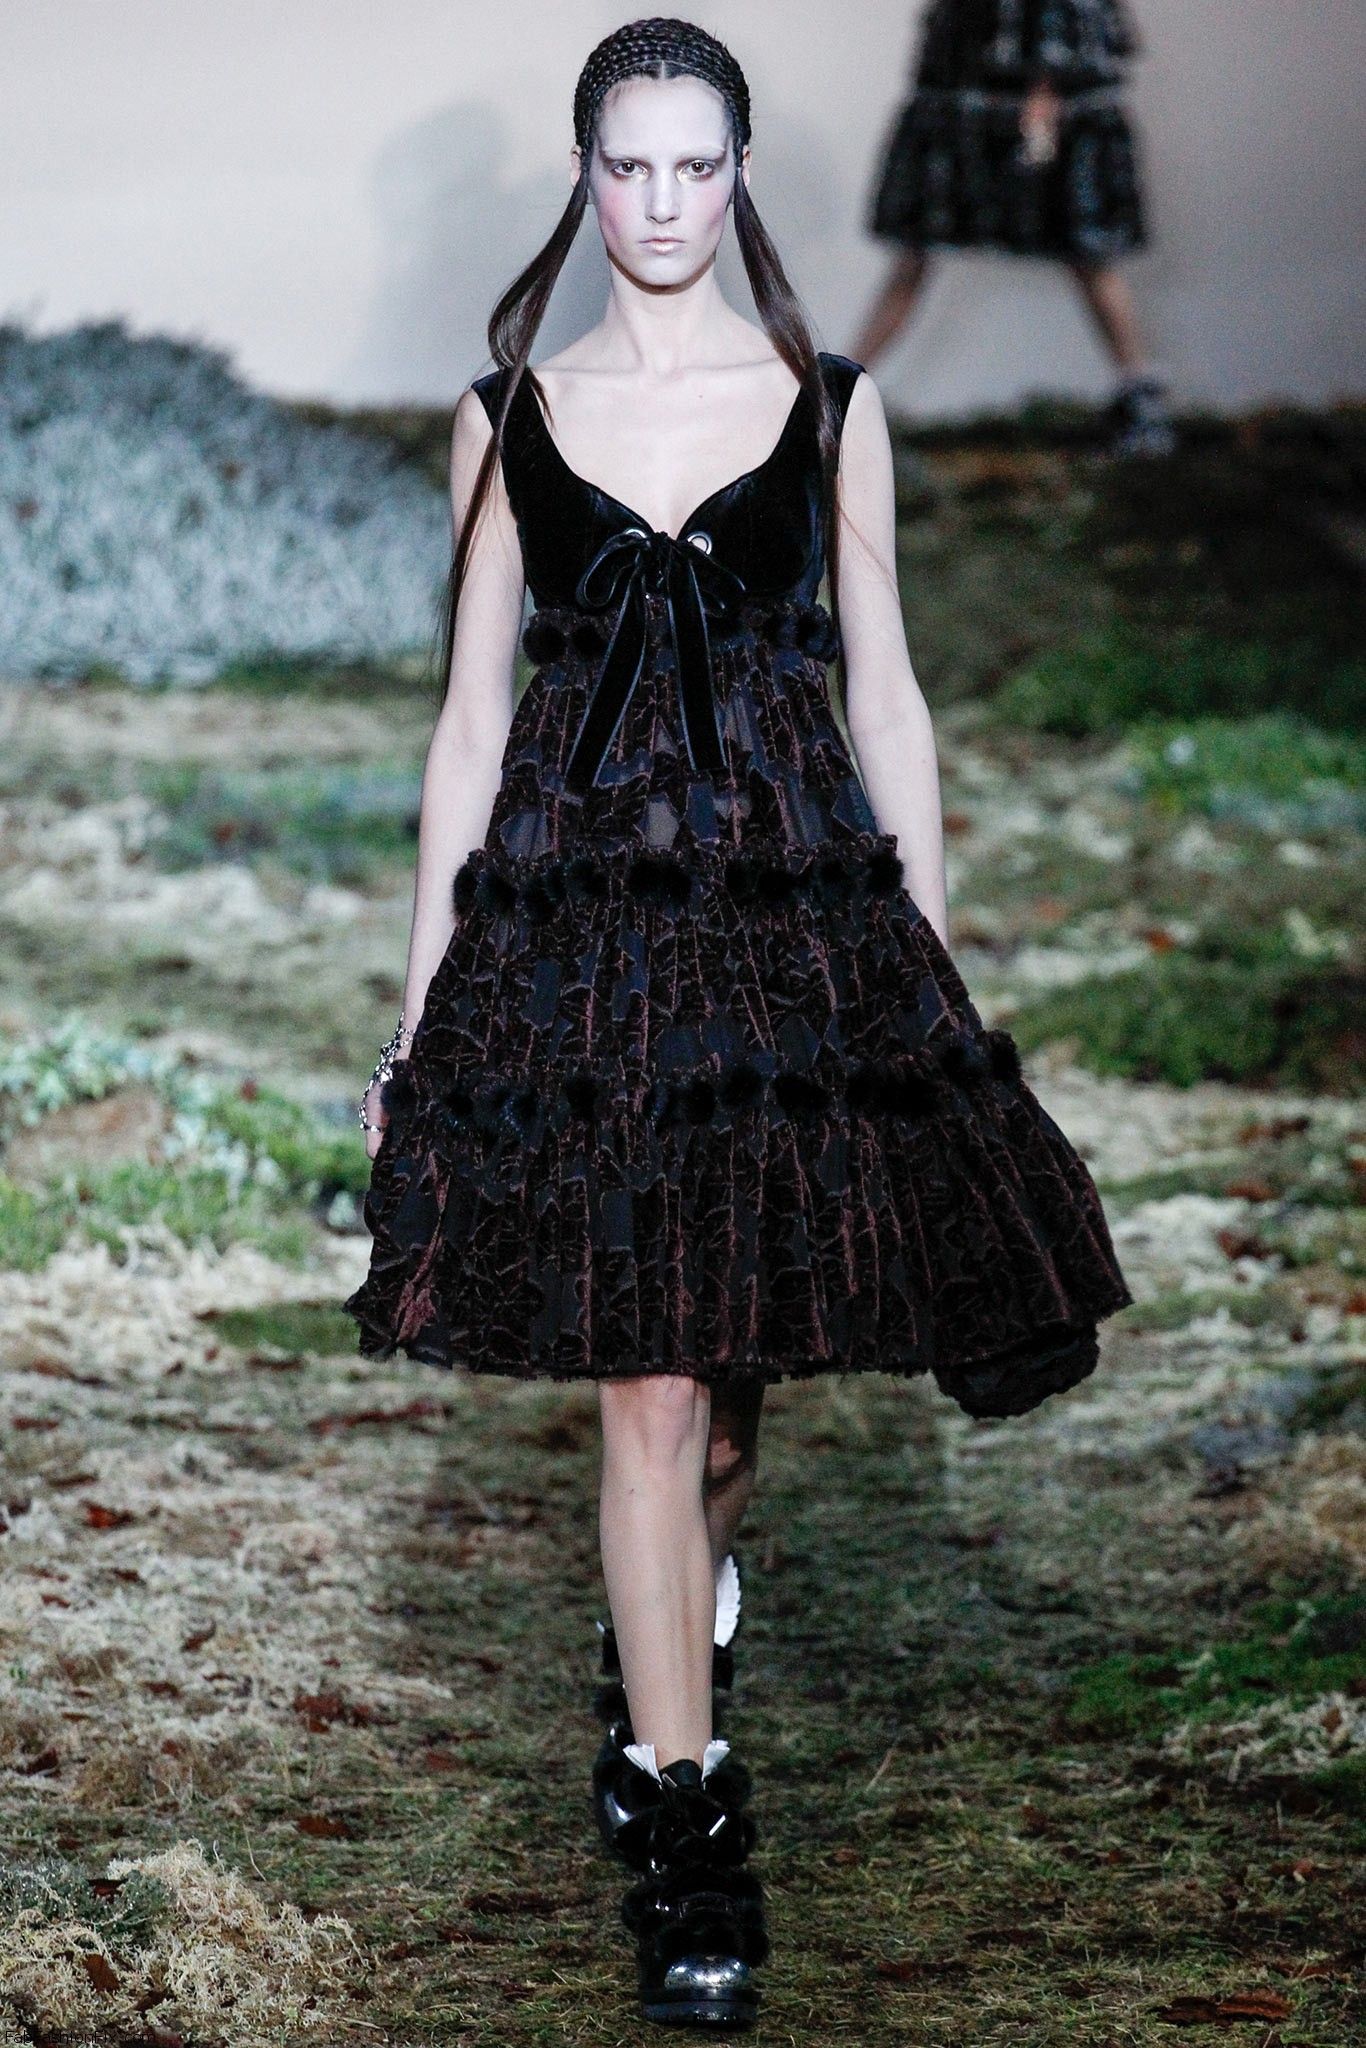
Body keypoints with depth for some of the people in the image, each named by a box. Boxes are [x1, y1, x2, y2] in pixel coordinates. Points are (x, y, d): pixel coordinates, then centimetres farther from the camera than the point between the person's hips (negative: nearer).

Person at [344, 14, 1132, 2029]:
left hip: (800, 905, 1)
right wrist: (420, 1009, 5)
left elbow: (884, 693, 8)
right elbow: (472, 715, 7)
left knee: (728, 1355, 10)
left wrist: (936, 959, 4)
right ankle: (688, 1827, 2)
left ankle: (674, 1620, 41)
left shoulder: (830, 408, 6)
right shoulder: (508, 420, 6)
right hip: (576, 917, -1)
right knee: (646, 1373, -5)